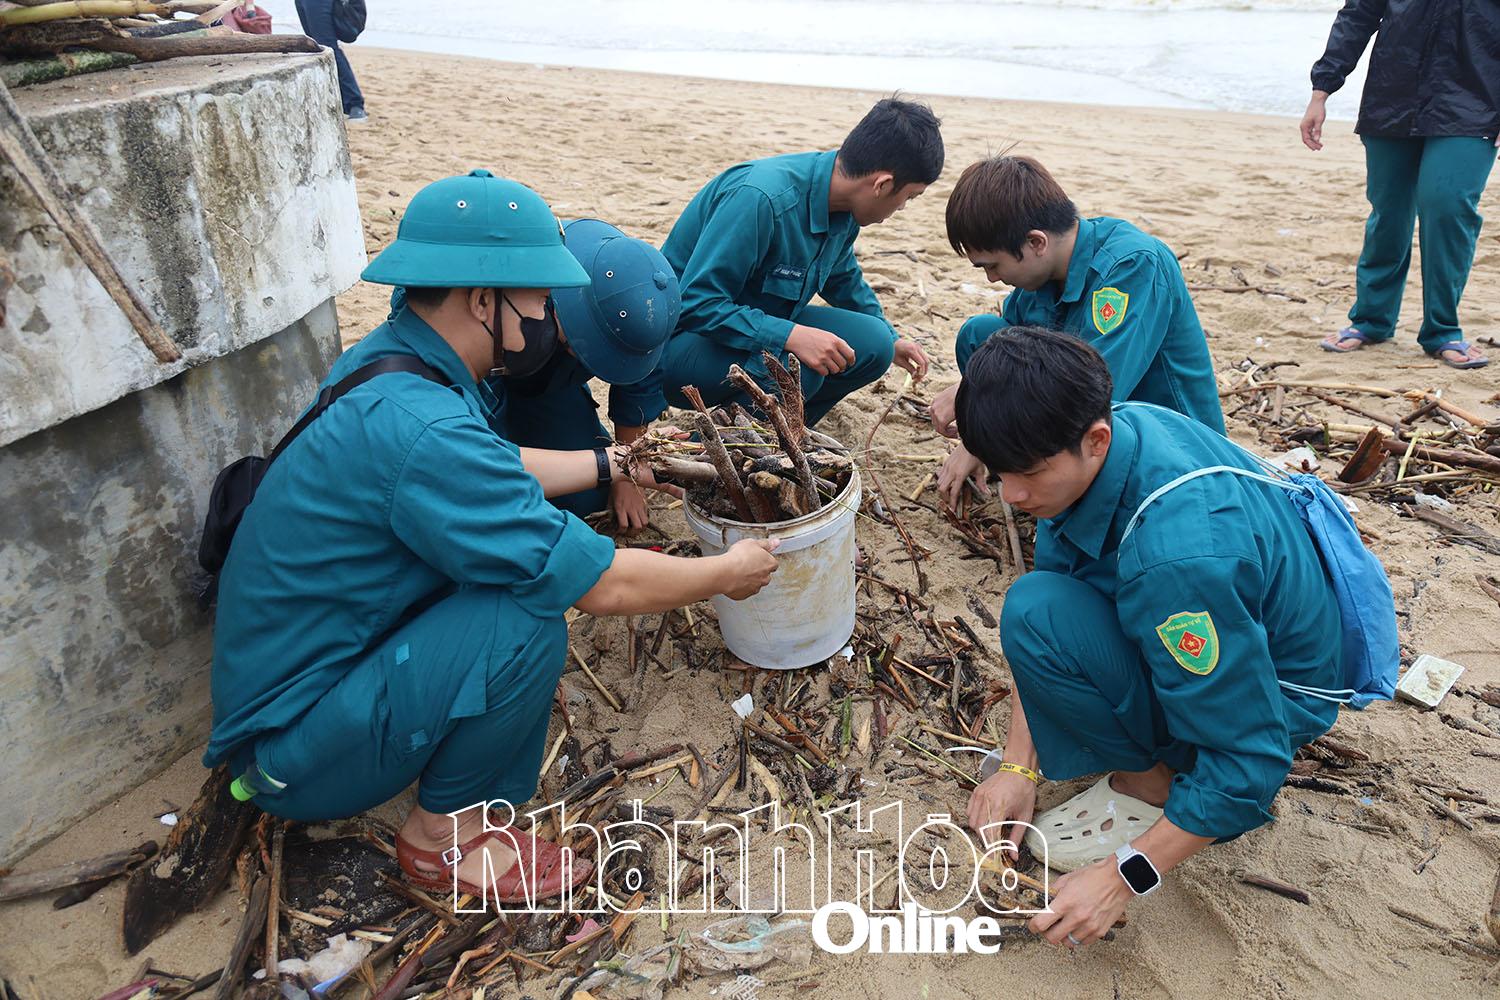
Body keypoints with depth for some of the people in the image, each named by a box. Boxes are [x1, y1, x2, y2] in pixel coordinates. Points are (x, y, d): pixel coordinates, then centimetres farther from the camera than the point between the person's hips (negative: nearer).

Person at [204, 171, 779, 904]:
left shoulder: (390, 359, -2)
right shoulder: (419, 428, -32)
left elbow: (496, 470, 19)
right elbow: (606, 587, -26)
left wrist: (612, 461, 21)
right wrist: (728, 574, -9)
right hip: (296, 755, -9)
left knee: (524, 535, 4)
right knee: (529, 614, -27)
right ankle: (446, 833, -5)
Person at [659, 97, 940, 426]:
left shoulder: (843, 206, -2)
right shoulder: (761, 197, -30)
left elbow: (843, 279, 20)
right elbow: (696, 302, -30)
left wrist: (891, 339, 31)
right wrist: (791, 336, -38)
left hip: (763, 324, 8)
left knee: (872, 344, -7)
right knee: (796, 367, -34)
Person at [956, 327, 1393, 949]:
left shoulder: (1178, 554, -38)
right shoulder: (1116, 429, -14)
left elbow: (1251, 760, -30)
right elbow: (1052, 570, -4)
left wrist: (1124, 876, -22)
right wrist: (1018, 763, -5)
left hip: (1282, 693, -8)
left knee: (1040, 615, -28)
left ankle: (1152, 786, -4)